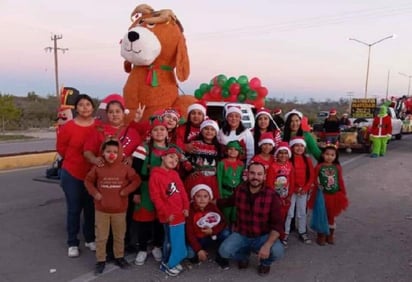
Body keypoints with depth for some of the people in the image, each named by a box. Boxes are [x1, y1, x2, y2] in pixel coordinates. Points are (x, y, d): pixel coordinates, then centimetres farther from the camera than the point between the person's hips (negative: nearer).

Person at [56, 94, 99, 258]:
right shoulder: (68, 127, -13)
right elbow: (61, 148, 0)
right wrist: (74, 159, 5)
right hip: (72, 174, -2)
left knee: (91, 208, 14)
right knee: (74, 209, 8)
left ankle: (90, 239, 32)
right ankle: (72, 243, 23)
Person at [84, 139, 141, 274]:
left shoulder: (125, 168, -8)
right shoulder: (98, 168, -5)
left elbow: (136, 180, -3)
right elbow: (88, 180, 6)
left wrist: (126, 191, -12)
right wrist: (94, 193, -7)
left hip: (119, 209, 0)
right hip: (101, 209, 0)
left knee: (119, 236, 15)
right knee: (101, 237, 10)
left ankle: (119, 257, 34)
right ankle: (101, 260, 25)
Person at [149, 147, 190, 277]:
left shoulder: (175, 174, 9)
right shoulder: (155, 175, -12)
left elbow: (182, 191, 11)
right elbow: (155, 197, -14)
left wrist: (186, 207, 2)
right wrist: (166, 213, -13)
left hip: (180, 213, 7)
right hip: (169, 215, -7)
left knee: (179, 239, 16)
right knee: (171, 240, 5)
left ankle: (173, 261, 33)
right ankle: (166, 264, 25)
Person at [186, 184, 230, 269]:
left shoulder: (213, 207, -11)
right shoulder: (190, 211, -20)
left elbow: (223, 223, -9)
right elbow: (189, 233, -19)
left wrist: (213, 231, -28)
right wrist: (199, 250, -26)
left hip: (212, 235, 2)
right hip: (198, 239, -2)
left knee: (226, 233, -25)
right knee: (190, 253, -30)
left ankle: (221, 258, -4)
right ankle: (199, 255, 9)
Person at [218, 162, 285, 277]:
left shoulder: (272, 196, -17)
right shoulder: (239, 190, -8)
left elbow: (277, 225, -18)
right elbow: (229, 201, 16)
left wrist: (267, 245, -32)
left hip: (263, 236, -2)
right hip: (241, 235, 2)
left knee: (277, 251, -31)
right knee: (224, 251, -24)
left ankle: (265, 263, 10)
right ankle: (244, 256, 15)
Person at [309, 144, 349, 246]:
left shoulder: (337, 167, 0)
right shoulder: (319, 167, -8)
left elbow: (340, 181, 3)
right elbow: (314, 179, -3)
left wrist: (343, 194, 4)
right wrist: (318, 186, -20)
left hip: (334, 195, 3)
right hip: (322, 195, -3)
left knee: (332, 215, 15)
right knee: (322, 215, 7)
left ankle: (330, 235, 31)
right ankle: (321, 235, 21)